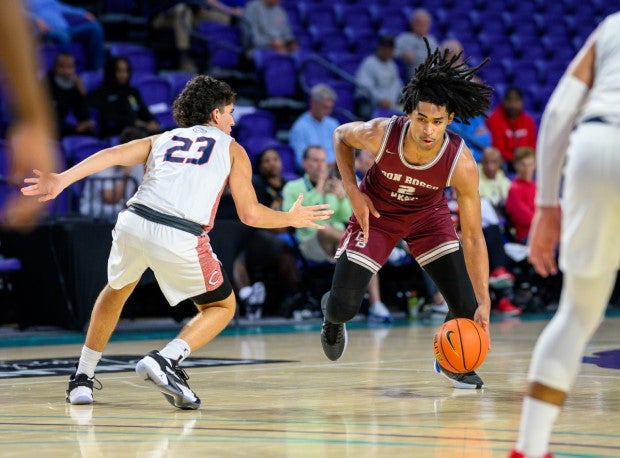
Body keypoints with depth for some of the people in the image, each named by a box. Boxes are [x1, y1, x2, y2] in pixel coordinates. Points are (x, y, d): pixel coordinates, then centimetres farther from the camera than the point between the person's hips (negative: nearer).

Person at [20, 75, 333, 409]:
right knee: (222, 307, 19)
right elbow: (251, 214, 12)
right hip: (180, 239, -4)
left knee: (116, 291, 33)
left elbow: (112, 154, 9)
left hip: (134, 223, 4)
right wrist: (292, 219, 29)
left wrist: (62, 180, 1)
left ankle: (82, 378, 30)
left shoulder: (162, 139, 27)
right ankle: (165, 360, -5)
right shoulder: (232, 149, 20)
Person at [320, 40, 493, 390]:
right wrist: (354, 193, -16)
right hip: (376, 214, 0)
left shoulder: (461, 164, -34)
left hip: (428, 216, 0)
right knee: (343, 307, -8)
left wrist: (484, 303, -35)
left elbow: (472, 237, -29)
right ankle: (333, 316, 34)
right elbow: (341, 135, -8)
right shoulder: (380, 134, -34)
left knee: (467, 306, -13)